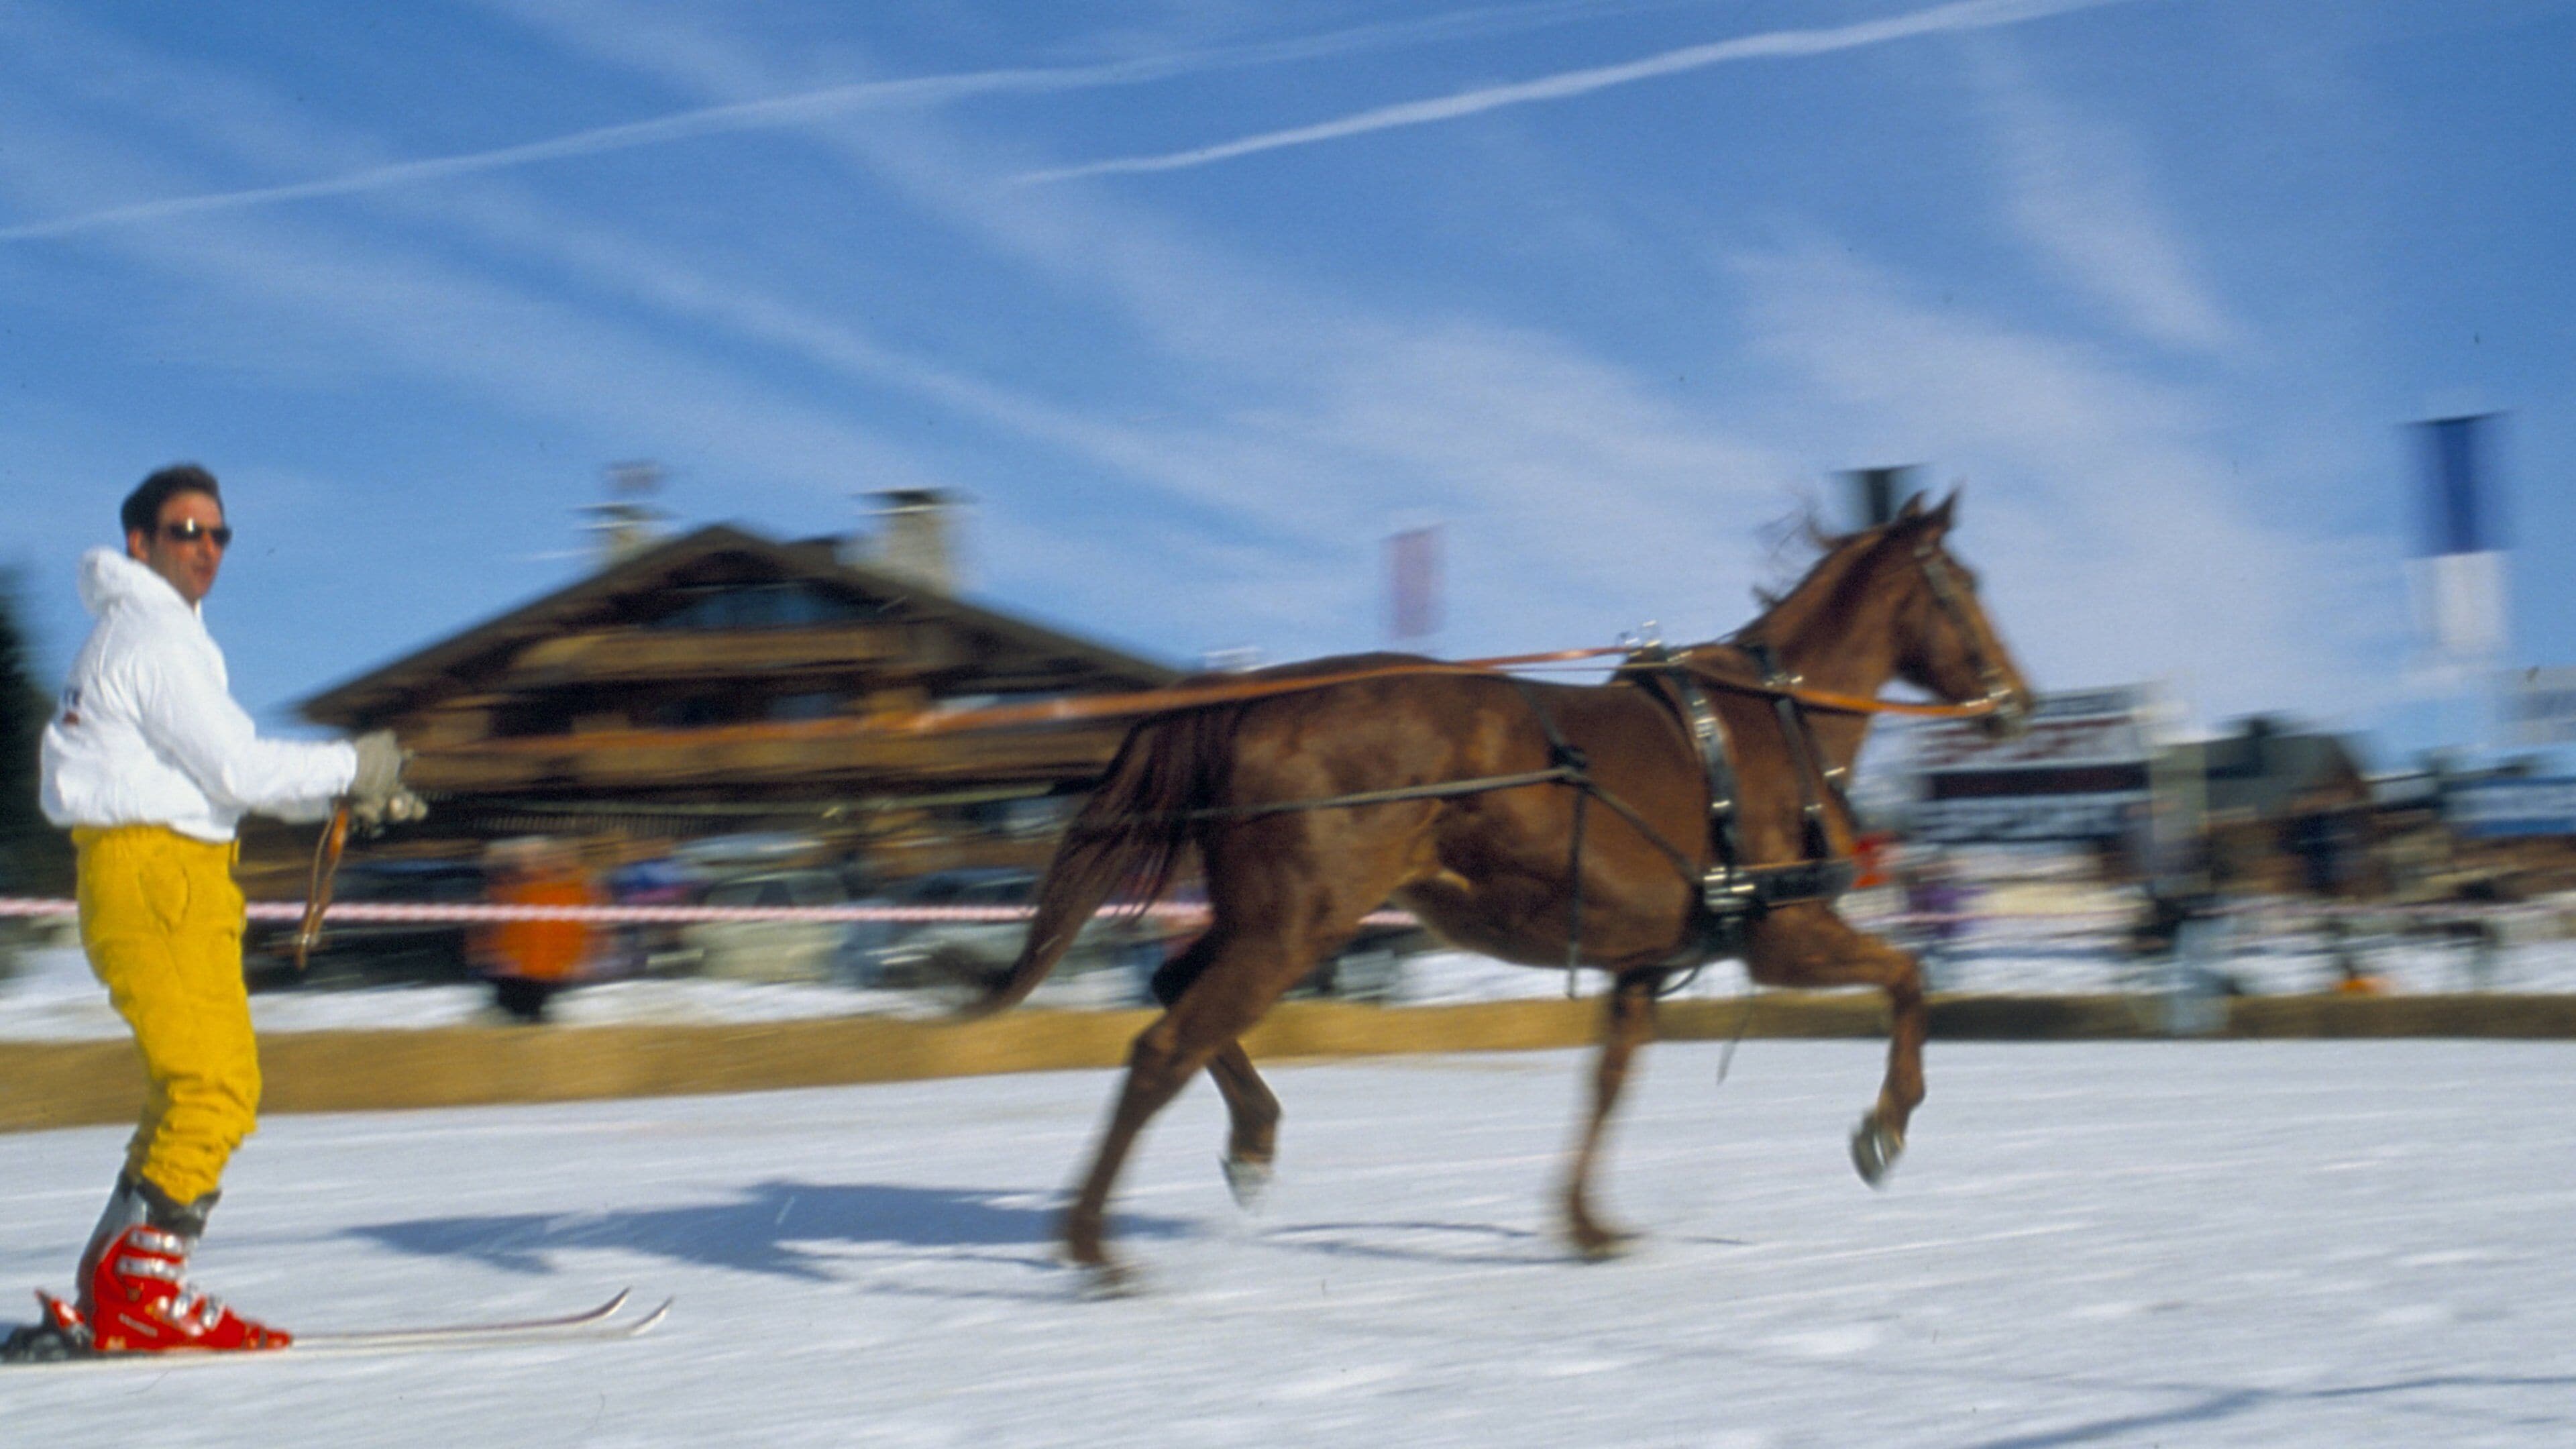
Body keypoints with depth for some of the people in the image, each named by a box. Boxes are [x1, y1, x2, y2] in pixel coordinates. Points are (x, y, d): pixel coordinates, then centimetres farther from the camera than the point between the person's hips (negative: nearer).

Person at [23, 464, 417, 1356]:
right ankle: (139, 1295, -15)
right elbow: (238, 769, -16)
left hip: (178, 881, 10)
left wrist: (348, 796, 14)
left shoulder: (159, 635, 22)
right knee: (215, 1087, -14)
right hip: (155, 878, -10)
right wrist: (351, 766, -4)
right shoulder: (151, 637, -10)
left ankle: (109, 1294, 12)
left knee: (198, 1087, 11)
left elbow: (212, 772, 22)